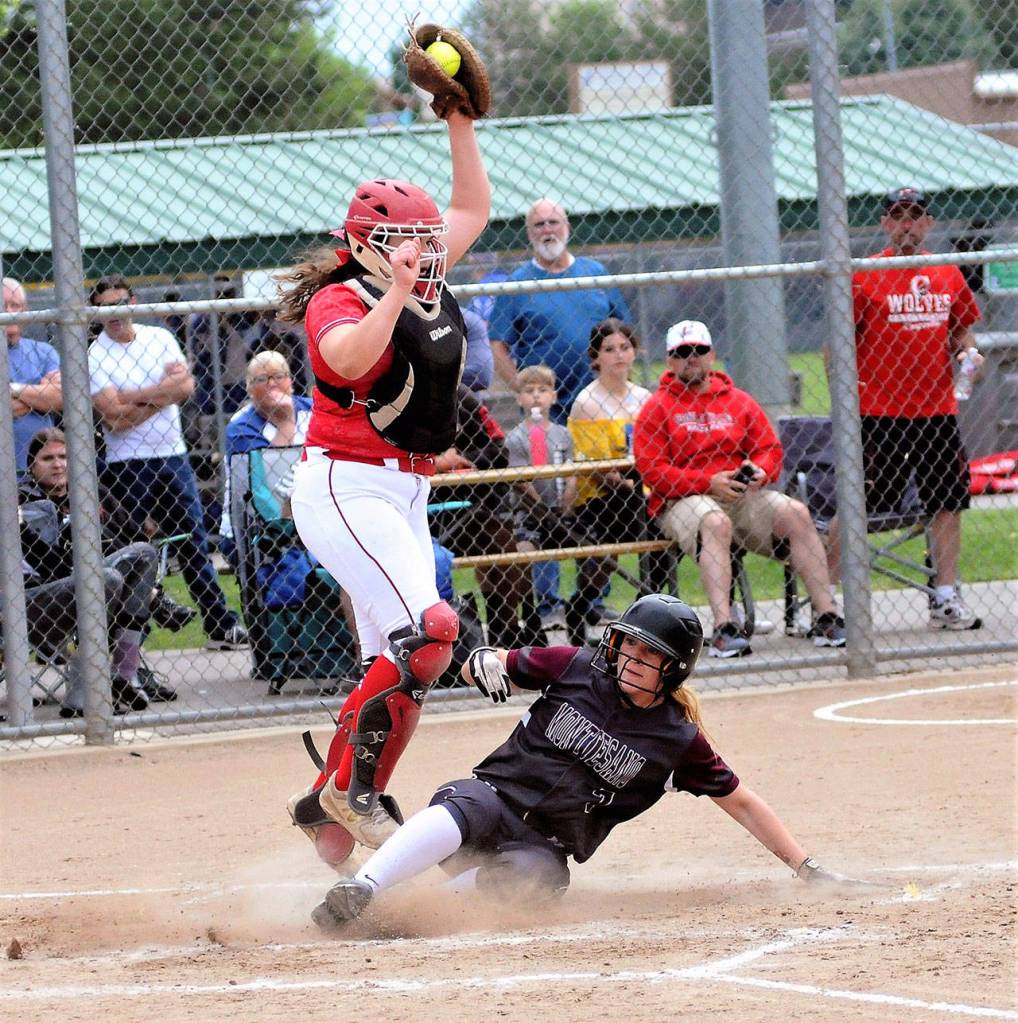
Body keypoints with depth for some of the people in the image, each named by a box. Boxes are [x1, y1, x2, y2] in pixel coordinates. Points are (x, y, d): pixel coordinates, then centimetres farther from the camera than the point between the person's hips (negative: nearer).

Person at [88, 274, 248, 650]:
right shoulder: (95, 357, -7)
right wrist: (163, 395, -11)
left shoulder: (159, 338, 7)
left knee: (194, 541, 10)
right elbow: (115, 417, -17)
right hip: (128, 467, -4)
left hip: (173, 456, 5)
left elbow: (186, 385, -7)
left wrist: (134, 397, -15)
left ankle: (221, 625, 16)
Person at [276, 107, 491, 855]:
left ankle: (329, 807, 15)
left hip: (406, 494, 9)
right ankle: (353, 787, -16)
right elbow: (349, 358, -36)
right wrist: (395, 295, -43)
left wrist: (461, 124, 14)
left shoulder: (430, 286, 9)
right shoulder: (340, 300, -13)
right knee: (427, 628, -24)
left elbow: (473, 209, 22)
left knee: (396, 664, 8)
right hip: (345, 488, -9)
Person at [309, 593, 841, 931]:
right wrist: (486, 664, -11)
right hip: (495, 796, 0)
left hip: (547, 847, 0)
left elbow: (741, 803, 12)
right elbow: (490, 667, 15)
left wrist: (804, 866, 8)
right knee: (466, 807, -38)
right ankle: (359, 889, -50)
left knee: (528, 875, -39)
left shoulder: (679, 739, 4)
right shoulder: (574, 669, 6)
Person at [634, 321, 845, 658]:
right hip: (682, 501, -4)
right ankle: (723, 628, -47)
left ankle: (826, 617, -20)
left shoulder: (738, 402, 17)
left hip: (743, 496, 4)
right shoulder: (658, 407, 4)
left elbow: (770, 449, 14)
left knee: (796, 513, -19)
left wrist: (760, 472, -11)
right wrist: (708, 482, -17)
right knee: (715, 523, -38)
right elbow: (651, 469, -7)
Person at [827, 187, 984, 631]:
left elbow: (962, 328, 22)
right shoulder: (863, 278, -3)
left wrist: (967, 350, 0)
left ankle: (946, 600, 12)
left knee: (948, 504, 5)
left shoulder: (948, 276, 10)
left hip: (938, 409, 5)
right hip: (879, 414, -5)